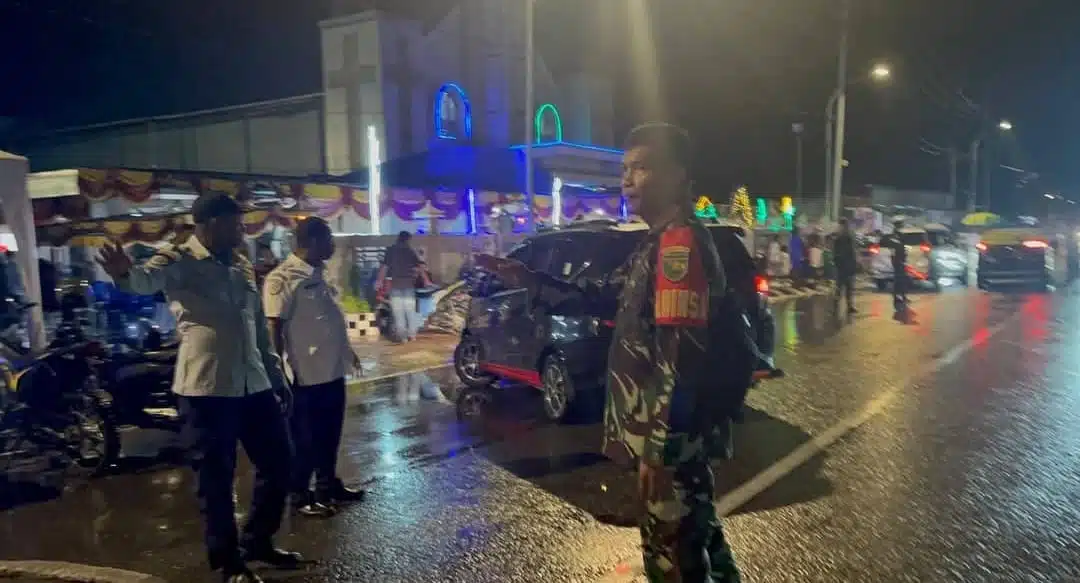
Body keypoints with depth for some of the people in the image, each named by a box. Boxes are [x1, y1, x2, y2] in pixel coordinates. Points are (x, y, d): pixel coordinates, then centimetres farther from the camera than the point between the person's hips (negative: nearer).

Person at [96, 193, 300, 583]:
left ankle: (257, 541, 33)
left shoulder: (243, 267, 14)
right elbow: (147, 280, -29)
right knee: (217, 476, 4)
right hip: (206, 387, -7)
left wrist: (277, 376, 21)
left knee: (278, 461, 13)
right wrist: (125, 273, -52)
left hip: (254, 385, 7)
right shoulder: (180, 260, -6)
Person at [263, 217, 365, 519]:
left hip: (333, 371, 9)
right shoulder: (283, 278, -16)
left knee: (330, 435, 19)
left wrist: (347, 350, 24)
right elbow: (274, 327, -18)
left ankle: (328, 486, 34)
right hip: (307, 376, -8)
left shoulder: (319, 272, 10)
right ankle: (300, 496, 21)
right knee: (305, 439, 6)